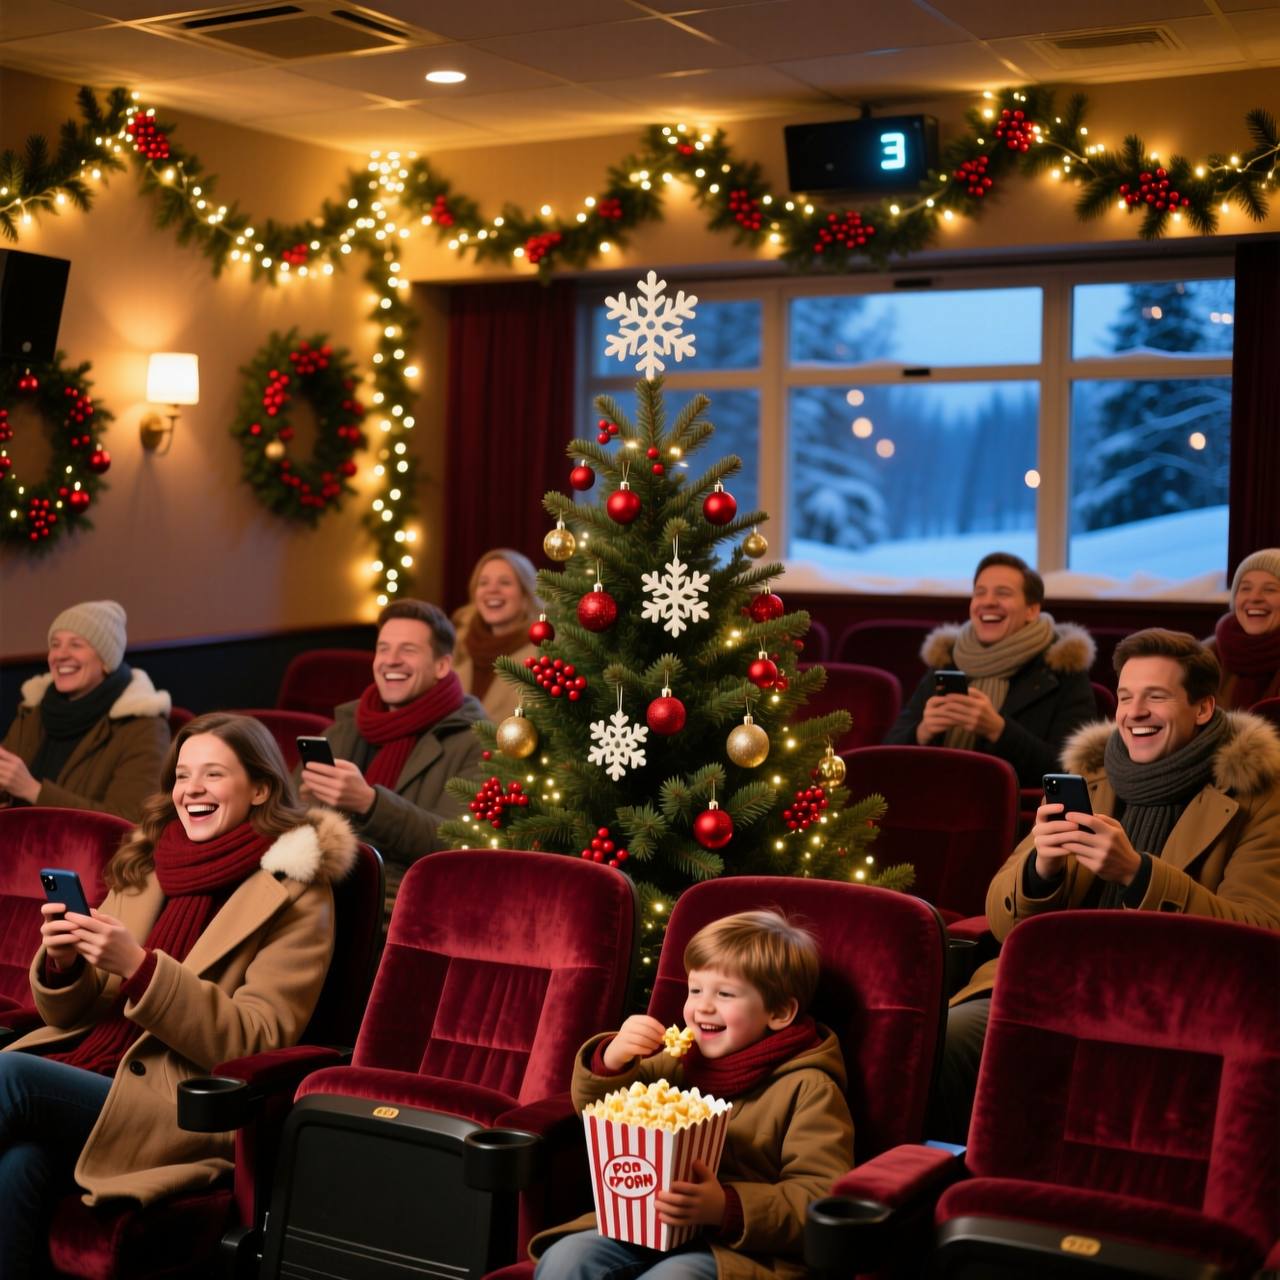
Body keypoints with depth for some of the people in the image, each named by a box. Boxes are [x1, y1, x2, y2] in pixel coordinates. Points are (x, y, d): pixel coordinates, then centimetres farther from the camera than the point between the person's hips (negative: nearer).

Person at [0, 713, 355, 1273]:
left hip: (189, 1115, -4)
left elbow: (255, 1041, -9)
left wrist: (139, 967, -20)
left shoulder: (295, 895, -1)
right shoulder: (145, 864, 16)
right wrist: (62, 964, -5)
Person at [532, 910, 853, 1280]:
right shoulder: (681, 1061, 14)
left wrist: (727, 1209, -26)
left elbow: (822, 1198, -12)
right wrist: (612, 1060, -4)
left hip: (740, 1247, -5)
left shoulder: (807, 1089, -4)